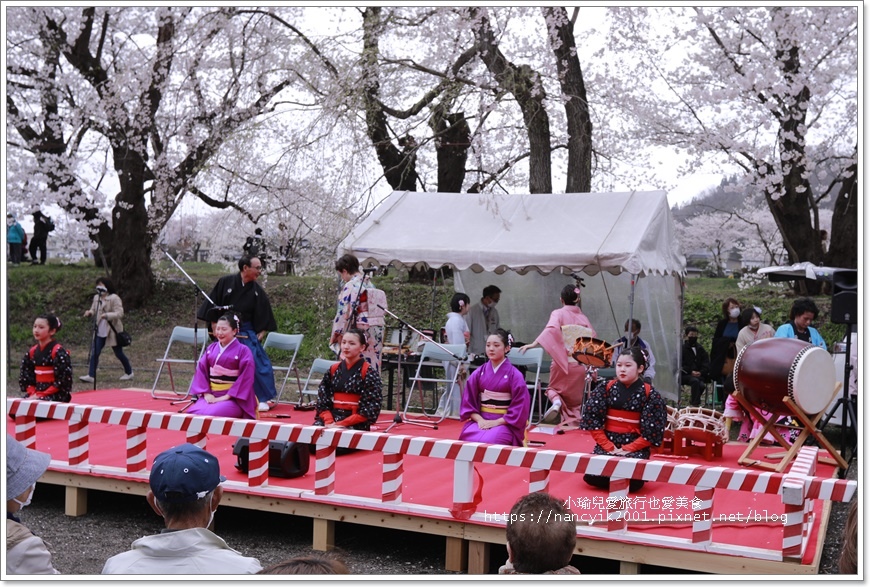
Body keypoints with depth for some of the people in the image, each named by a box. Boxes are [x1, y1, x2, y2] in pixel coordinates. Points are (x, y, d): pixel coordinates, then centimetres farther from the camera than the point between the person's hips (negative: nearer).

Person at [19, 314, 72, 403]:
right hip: (36, 393, 7)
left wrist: (41, 395, -15)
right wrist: (32, 393, -4)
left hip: (57, 395, -7)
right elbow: (25, 376, 14)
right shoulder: (32, 352, 10)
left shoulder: (59, 352, -11)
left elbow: (62, 381, -15)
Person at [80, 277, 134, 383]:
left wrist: (107, 315, -34)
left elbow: (120, 313, -20)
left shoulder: (114, 298, -14)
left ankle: (129, 372, 24)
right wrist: (90, 312, -6)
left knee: (118, 353, 6)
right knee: (94, 352, -5)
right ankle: (91, 375, -5)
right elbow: (94, 310, 18)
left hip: (113, 330, -6)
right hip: (100, 331, 6)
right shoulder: (96, 298, 8)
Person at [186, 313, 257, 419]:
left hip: (233, 398, -5)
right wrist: (206, 393, -5)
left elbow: (245, 378, -11)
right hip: (211, 395, 5)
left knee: (210, 414, -31)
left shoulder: (243, 351, -5)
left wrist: (226, 397, -15)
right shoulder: (211, 348, 11)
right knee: (191, 413, -21)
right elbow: (201, 370, 9)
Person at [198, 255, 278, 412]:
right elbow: (213, 305, -1)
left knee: (257, 362, -10)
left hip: (246, 333, 0)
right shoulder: (225, 282, -6)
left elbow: (263, 316, 4)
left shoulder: (257, 291, -3)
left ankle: (266, 398, 0)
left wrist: (261, 333, -5)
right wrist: (215, 327, -3)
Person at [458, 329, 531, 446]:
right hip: (481, 420, 3)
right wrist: (480, 420, -11)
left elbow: (520, 405, -7)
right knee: (468, 438, -28)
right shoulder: (478, 373, 6)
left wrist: (497, 422, -15)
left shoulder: (514, 375, -4)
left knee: (489, 441, -32)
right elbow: (468, 401, 6)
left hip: (504, 422, -3)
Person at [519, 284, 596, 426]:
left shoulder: (558, 314, -1)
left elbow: (551, 330, -21)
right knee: (575, 401, 16)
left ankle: (556, 402, -12)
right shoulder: (583, 317, 9)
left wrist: (534, 344, -29)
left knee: (553, 388, 21)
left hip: (562, 361, -2)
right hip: (580, 364, 2)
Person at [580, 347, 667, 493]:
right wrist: (610, 447, -12)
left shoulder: (650, 394, -4)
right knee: (591, 475, -23)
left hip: (636, 447, -2)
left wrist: (627, 449, -14)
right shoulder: (605, 389, 1)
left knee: (632, 481, -28)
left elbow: (652, 432, -6)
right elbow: (593, 422, -2)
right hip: (606, 444, 2)